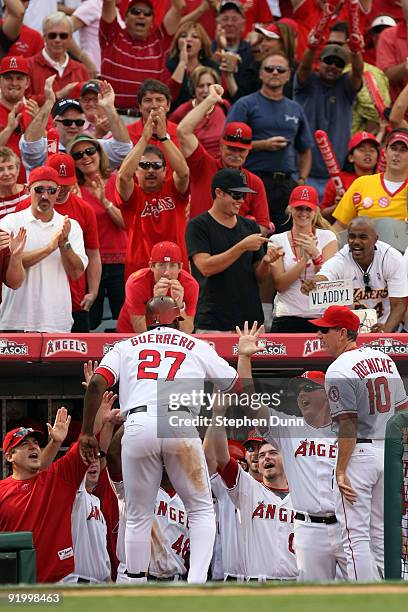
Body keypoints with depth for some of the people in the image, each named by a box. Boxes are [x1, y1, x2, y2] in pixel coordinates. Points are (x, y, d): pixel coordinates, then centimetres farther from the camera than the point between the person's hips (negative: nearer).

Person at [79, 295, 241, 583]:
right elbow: (238, 386, 22)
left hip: (137, 426, 1)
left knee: (138, 516, 12)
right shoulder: (197, 346, 23)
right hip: (181, 424, -1)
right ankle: (196, 584, -7)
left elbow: (97, 383, 7)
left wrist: (87, 432, 10)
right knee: (201, 509, 12)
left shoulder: (127, 346, 23)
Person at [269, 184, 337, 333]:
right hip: (287, 319, 0)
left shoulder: (327, 237, 5)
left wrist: (315, 253, -18)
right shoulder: (278, 241, 5)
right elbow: (280, 285, -5)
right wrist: (305, 258, -15)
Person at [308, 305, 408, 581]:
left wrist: (341, 470, -17)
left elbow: (348, 426, -19)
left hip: (359, 453, -8)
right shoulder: (385, 359, 11)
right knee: (380, 534, 15)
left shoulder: (340, 370, -14)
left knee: (355, 535, -5)